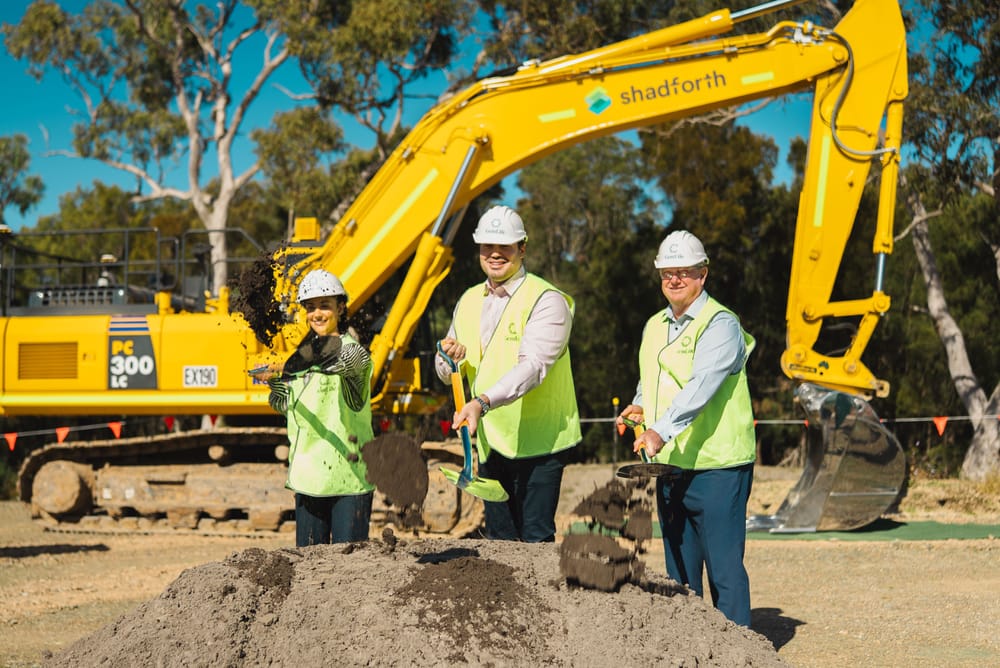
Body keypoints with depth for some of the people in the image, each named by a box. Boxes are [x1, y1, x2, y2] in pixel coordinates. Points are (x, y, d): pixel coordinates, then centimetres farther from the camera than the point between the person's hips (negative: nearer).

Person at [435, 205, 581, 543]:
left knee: (536, 539, -9)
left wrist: (483, 403, -35)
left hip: (538, 441, -6)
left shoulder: (546, 299, -9)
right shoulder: (469, 301, 12)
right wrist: (452, 357, -8)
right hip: (490, 443, 6)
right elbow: (445, 372, 17)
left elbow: (533, 365, -23)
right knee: (498, 539, 10)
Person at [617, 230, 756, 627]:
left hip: (716, 467, -8)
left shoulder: (720, 324, -10)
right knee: (679, 571, 13)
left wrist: (661, 431, -35)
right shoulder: (654, 327, 16)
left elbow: (702, 385, -25)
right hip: (670, 468, 8)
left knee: (724, 567, -6)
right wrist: (640, 406, 10)